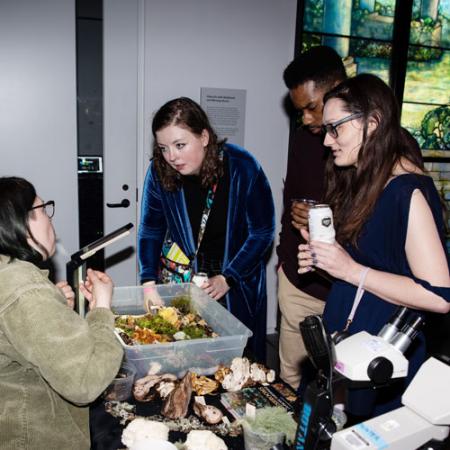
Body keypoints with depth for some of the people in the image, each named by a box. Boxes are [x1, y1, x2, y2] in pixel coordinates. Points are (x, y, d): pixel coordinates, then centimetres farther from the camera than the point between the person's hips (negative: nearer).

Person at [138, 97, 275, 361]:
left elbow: (262, 233, -12)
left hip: (238, 285, -1)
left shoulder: (243, 168, -20)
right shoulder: (160, 171, -13)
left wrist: (227, 278, -19)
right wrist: (149, 280, -12)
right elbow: (151, 231, -1)